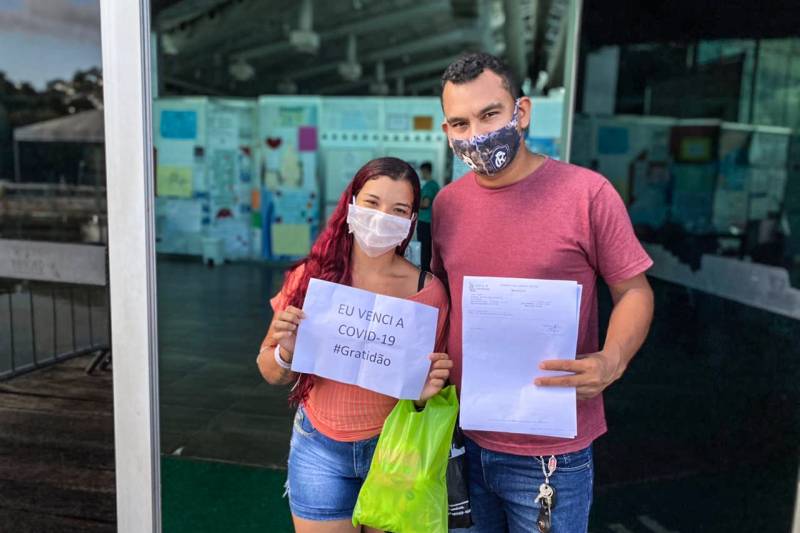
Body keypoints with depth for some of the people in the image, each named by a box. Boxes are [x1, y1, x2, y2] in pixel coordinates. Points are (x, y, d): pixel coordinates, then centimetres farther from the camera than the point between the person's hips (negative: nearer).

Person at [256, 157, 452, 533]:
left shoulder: (428, 291, -12)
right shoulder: (310, 277, -11)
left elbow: (435, 381, 0)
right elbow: (272, 373, -1)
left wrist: (427, 391, -21)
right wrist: (286, 353, -22)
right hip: (319, 448, 0)